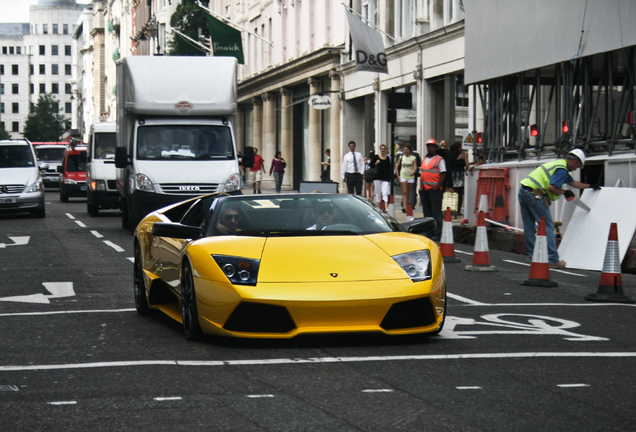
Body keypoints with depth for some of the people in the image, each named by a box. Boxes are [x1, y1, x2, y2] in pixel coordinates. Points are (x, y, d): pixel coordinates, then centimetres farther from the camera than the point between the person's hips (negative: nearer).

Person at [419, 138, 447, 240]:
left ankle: (437, 234, -6)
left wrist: (437, 186, -16)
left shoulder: (440, 159, -1)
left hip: (434, 189, -7)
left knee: (436, 213, -6)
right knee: (426, 212, 11)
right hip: (424, 189, 7)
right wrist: (421, 186, 13)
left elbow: (443, 174, -8)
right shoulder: (424, 160, 20)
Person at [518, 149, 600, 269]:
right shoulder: (562, 169, -8)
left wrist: (590, 186, 49)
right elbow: (551, 187, -20)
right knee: (547, 227, -4)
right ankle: (553, 260, -3)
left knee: (529, 227, 11)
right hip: (534, 194, -10)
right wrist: (565, 192, -2)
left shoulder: (559, 165, 25)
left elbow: (572, 182, 39)